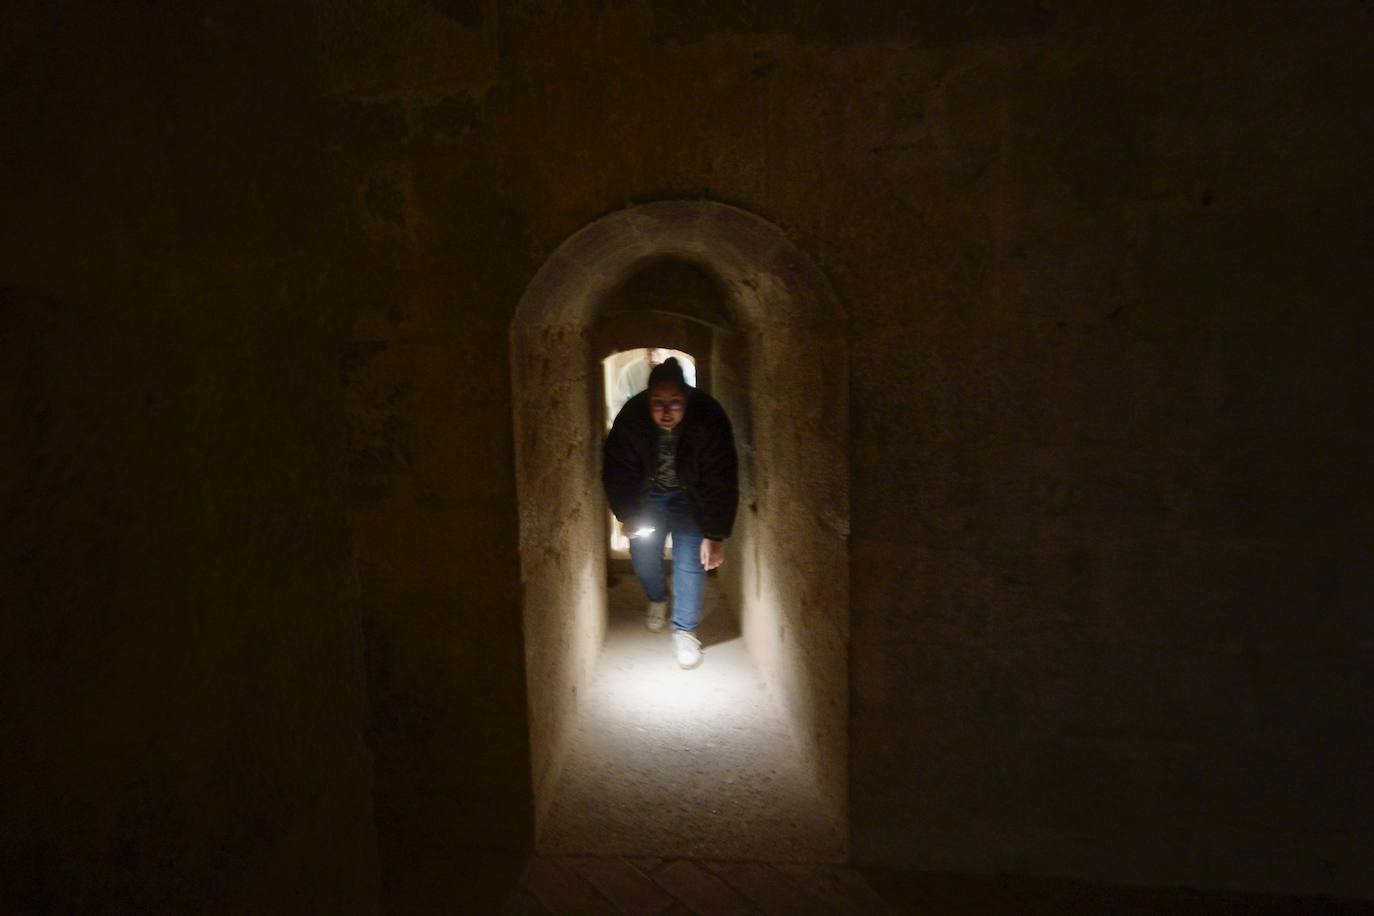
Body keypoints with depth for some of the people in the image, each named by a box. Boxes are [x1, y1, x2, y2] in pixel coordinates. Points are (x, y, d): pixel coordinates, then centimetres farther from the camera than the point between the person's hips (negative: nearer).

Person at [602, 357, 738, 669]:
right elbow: (616, 471, -13)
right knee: (643, 550, 3)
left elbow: (721, 480, -29)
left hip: (690, 496, -2)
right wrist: (627, 516, -19)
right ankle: (657, 600, 36)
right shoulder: (631, 418, -28)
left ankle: (685, 630, 7)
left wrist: (715, 535, -30)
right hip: (648, 494, 2)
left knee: (690, 559, -11)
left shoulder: (707, 418, -33)